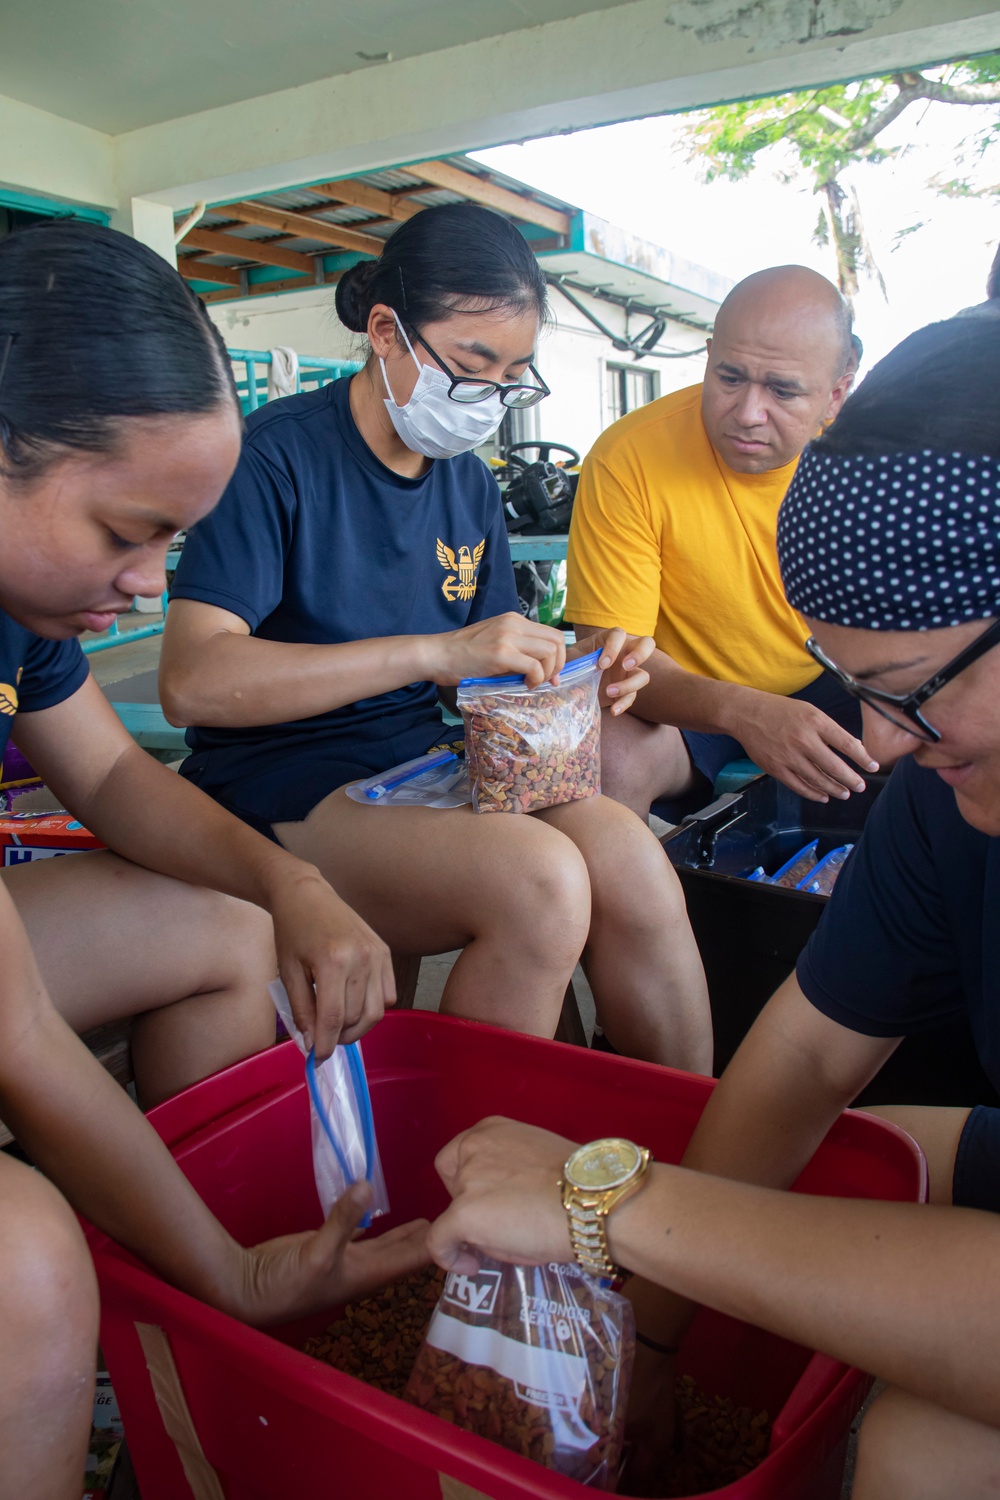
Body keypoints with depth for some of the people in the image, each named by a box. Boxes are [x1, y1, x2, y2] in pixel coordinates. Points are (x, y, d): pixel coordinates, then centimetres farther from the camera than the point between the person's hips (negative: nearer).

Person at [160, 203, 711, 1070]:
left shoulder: (470, 485, 12)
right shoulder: (279, 454, -10)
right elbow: (193, 681, -23)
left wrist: (564, 671, -7)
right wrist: (437, 651, -29)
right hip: (283, 785, -5)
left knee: (628, 856, -22)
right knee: (538, 878, -29)